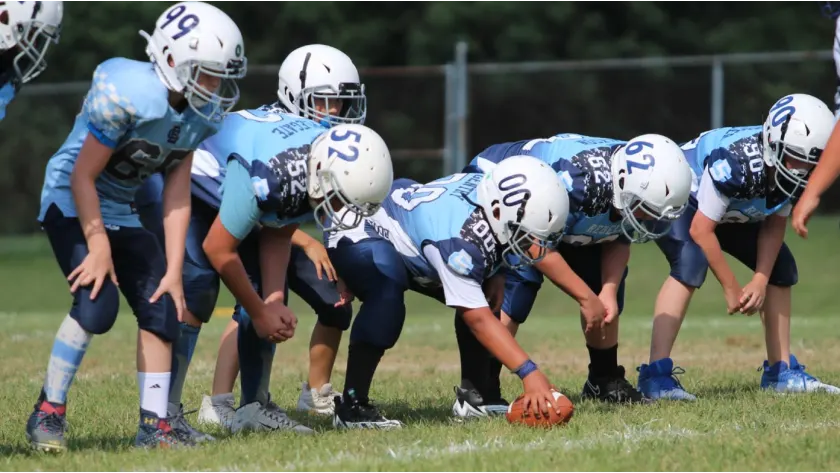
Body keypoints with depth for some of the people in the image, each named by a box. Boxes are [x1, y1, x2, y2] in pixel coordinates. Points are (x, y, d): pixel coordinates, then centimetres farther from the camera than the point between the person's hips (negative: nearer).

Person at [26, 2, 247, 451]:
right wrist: (99, 246, -19)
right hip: (72, 202, -8)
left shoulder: (201, 114, -5)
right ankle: (47, 412, -10)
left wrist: (173, 270, -5)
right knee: (97, 302, -24)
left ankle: (153, 425, 3)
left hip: (121, 211, 8)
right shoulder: (126, 94, -29)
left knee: (162, 309, -3)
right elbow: (83, 177, -22)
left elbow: (177, 195, -2)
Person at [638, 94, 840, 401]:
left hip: (729, 211, 8)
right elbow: (700, 229, -33)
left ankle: (781, 372, 14)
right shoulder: (737, 164, -41)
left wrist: (761, 281, -16)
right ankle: (656, 374, -34)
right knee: (691, 263, -33)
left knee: (781, 268, 4)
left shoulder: (795, 171, -19)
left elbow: (774, 225, -4)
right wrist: (731, 288, -25)